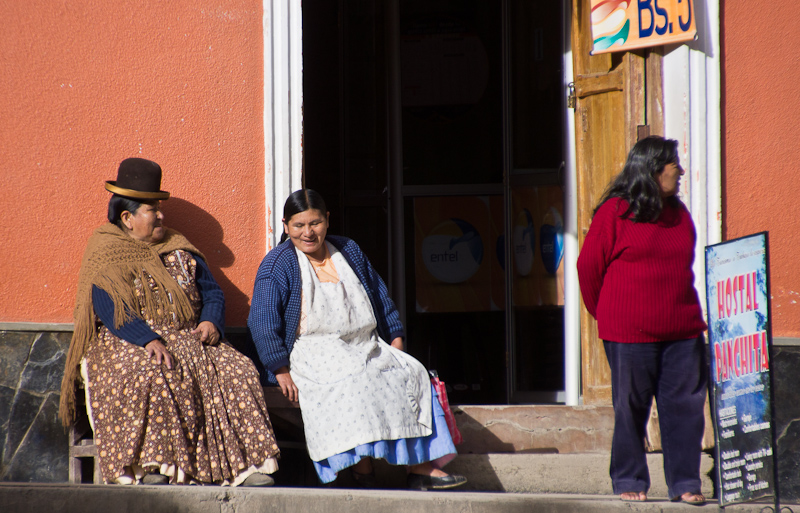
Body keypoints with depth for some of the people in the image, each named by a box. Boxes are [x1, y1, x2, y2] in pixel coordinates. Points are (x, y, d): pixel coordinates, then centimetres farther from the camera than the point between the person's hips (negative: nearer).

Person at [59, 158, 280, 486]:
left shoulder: (179, 250, 20)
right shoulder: (106, 256, 1)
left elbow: (212, 292, 19)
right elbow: (112, 312, -13)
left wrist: (211, 322, -5)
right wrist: (149, 340, -28)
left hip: (189, 338, 5)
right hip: (128, 344, -5)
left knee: (237, 371, -21)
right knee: (153, 374, -39)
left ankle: (244, 464, -28)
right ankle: (149, 465, -37)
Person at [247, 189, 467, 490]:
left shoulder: (349, 252, 17)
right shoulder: (277, 266, -1)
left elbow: (380, 298, 24)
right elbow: (263, 323, -9)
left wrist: (395, 339, 13)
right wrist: (281, 371, -18)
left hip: (366, 346, 6)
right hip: (314, 350, -6)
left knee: (411, 374, -16)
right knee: (350, 381, -36)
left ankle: (421, 468, -21)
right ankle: (362, 473, -40)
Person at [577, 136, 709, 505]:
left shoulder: (679, 214, 13)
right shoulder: (615, 212, -5)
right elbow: (588, 266, 1)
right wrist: (606, 315, 8)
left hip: (682, 330, 5)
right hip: (630, 333, -5)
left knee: (685, 405, 1)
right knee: (631, 407, 2)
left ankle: (685, 482, 7)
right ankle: (629, 481, 13)